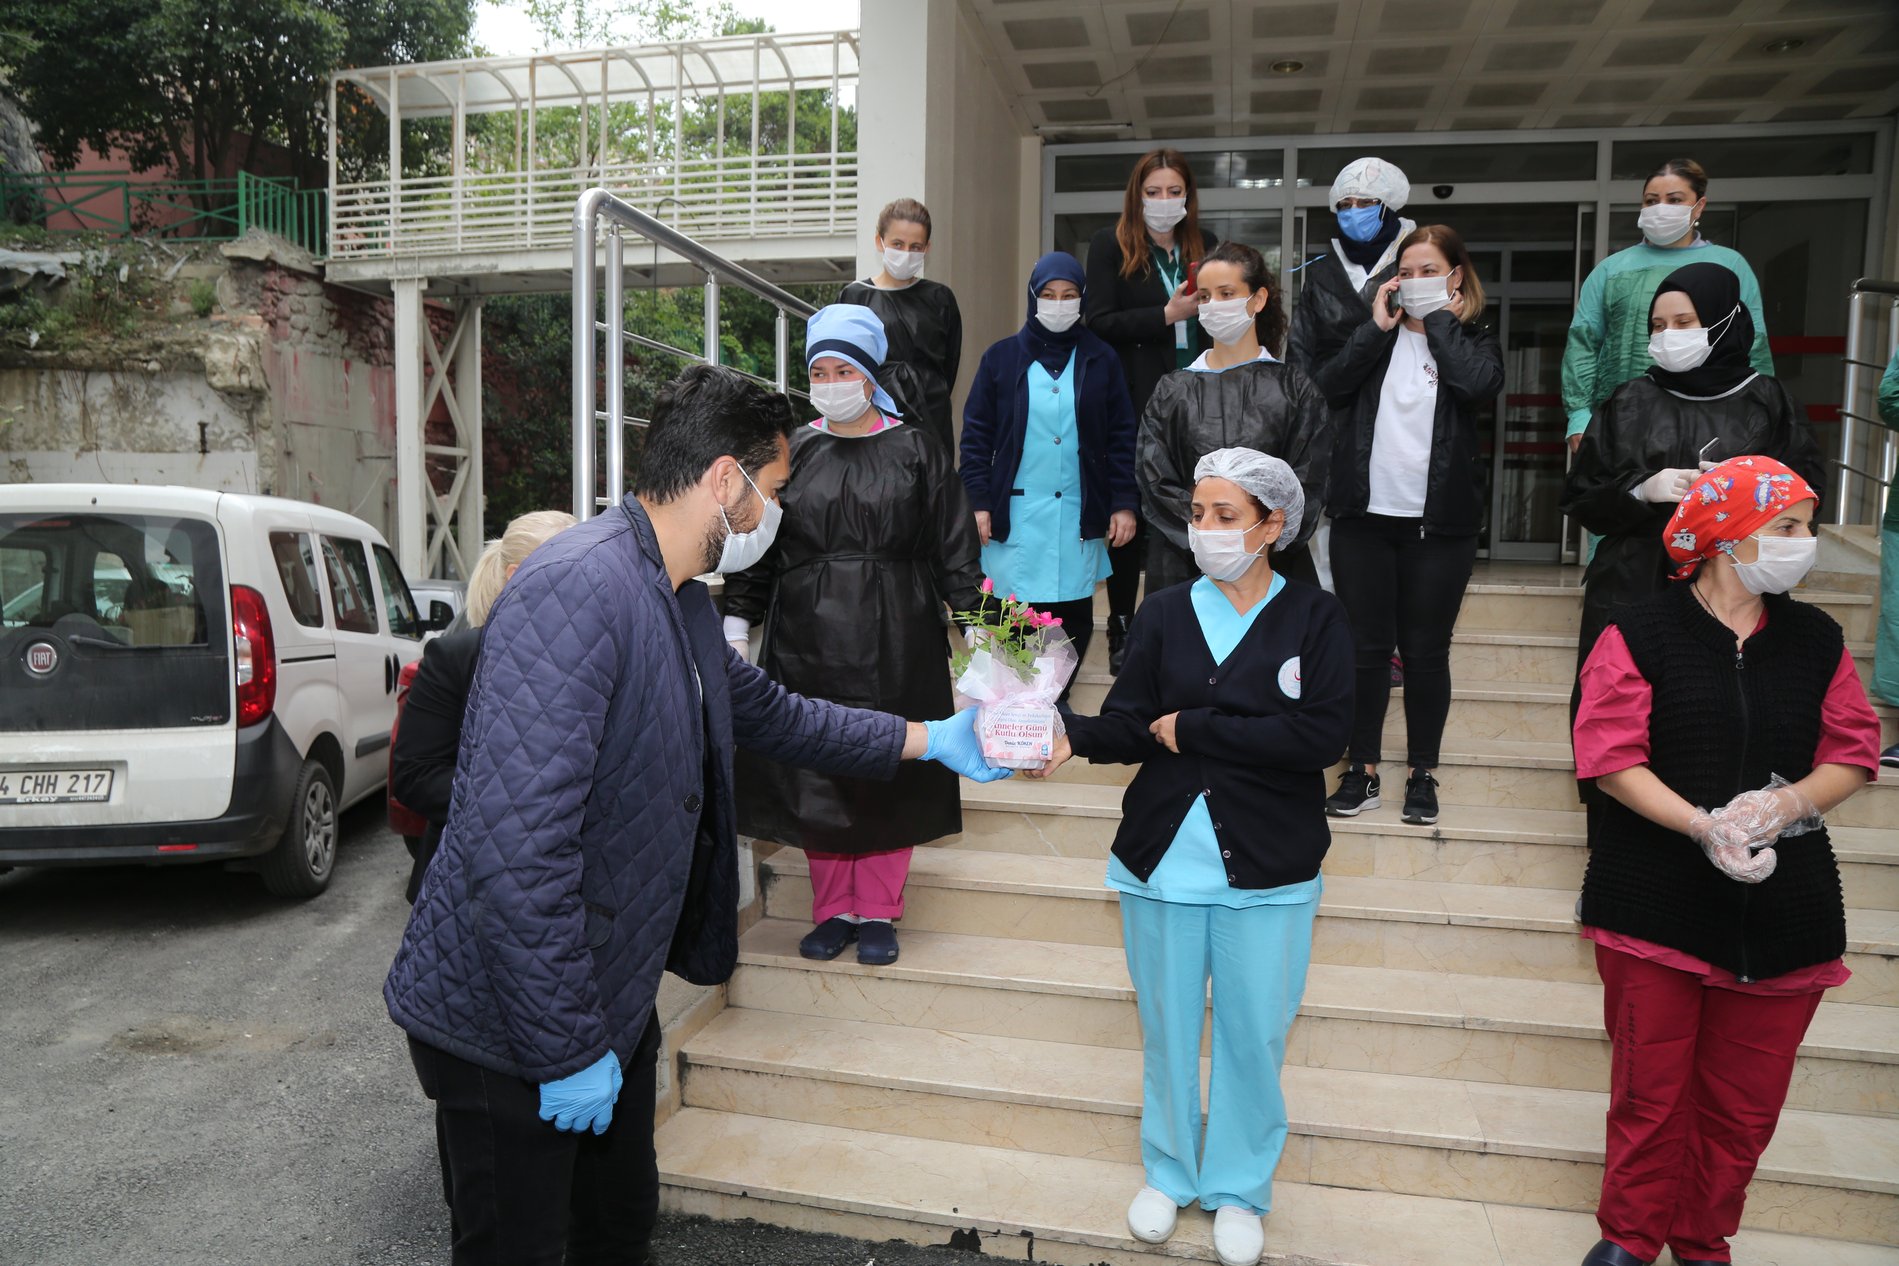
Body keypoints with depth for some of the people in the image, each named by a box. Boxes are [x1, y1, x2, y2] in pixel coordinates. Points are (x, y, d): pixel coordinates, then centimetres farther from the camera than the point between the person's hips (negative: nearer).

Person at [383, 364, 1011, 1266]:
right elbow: (515, 846, -31)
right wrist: (567, 1048, -24)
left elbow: (768, 715, 24)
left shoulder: (683, 605, 7)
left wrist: (927, 739, 27)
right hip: (511, 1032, -9)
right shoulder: (577, 589, -27)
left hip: (610, 1006, 9)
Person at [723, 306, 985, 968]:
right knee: (815, 774, 5)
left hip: (894, 641, -2)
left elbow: (954, 546, 3)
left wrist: (975, 615, -5)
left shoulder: (916, 451, 3)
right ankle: (833, 908, 21)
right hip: (808, 639, 2)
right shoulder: (792, 452, 9)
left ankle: (877, 912, 19)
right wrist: (736, 621, 7)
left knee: (891, 775, 4)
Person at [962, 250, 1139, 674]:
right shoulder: (1001, 357, 3)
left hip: (1079, 513, 1)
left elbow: (1121, 437, 6)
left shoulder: (1100, 360, 6)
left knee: (1075, 615, 6)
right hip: (1016, 512, -1)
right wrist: (979, 501, -3)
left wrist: (1124, 503, 1)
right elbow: (976, 434, 4)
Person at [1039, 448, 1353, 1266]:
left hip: (1266, 868, -2)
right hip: (1163, 858, 2)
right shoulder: (1165, 613, 2)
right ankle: (1169, 1171, 37)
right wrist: (1073, 736, -29)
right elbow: (1131, 724, -7)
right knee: (1167, 1026, 15)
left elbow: (1321, 735, -17)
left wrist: (1192, 728, -16)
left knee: (1252, 1034, 10)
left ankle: (1239, 1189, 32)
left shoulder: (1314, 617, -5)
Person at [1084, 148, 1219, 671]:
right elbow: (1098, 323, -7)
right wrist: (1167, 315, -16)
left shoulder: (1204, 246, 12)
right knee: (1129, 515, 3)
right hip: (1134, 405, -3)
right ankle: (1121, 628, 14)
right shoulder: (1110, 244, 2)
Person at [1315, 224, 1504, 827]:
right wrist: (1379, 326, -9)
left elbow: (1481, 383, -18)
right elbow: (1328, 385, -7)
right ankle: (1363, 770, 16)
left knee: (1425, 650, 5)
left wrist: (1439, 318, -8)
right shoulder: (1377, 333, 10)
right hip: (1365, 514, 2)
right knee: (1366, 645, 6)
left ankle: (1422, 772, 19)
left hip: (1439, 522, -1)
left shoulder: (1473, 339, 6)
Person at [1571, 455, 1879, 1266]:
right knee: (1650, 1087, 7)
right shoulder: (1640, 634, -6)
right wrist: (1701, 825, -23)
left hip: (1782, 904, 4)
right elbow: (1611, 754, -12)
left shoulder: (1815, 640, 8)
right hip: (1656, 903, -4)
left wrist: (1786, 802, -14)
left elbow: (1854, 752, 6)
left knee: (1746, 1102, 12)